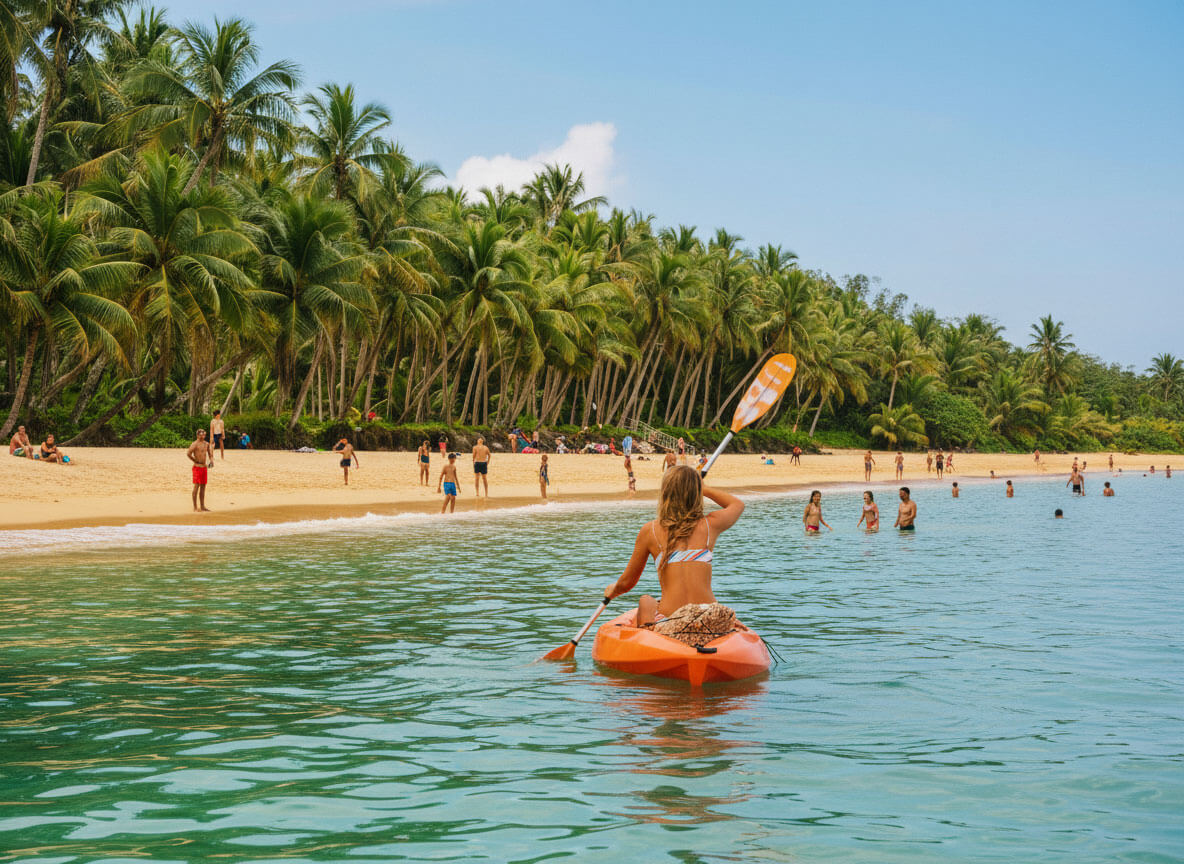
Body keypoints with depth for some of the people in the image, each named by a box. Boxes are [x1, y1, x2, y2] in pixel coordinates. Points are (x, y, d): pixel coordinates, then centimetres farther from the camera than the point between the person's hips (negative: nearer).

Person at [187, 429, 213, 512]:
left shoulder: (206, 444, 12)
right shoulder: (195, 444, -10)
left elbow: (210, 453, 25)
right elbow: (188, 453, -22)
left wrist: (211, 460, 6)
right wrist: (195, 461, -12)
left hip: (204, 467, 7)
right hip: (197, 467, -7)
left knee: (203, 487, 10)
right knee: (196, 486, -6)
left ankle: (202, 506, 15)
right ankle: (195, 508, -4)